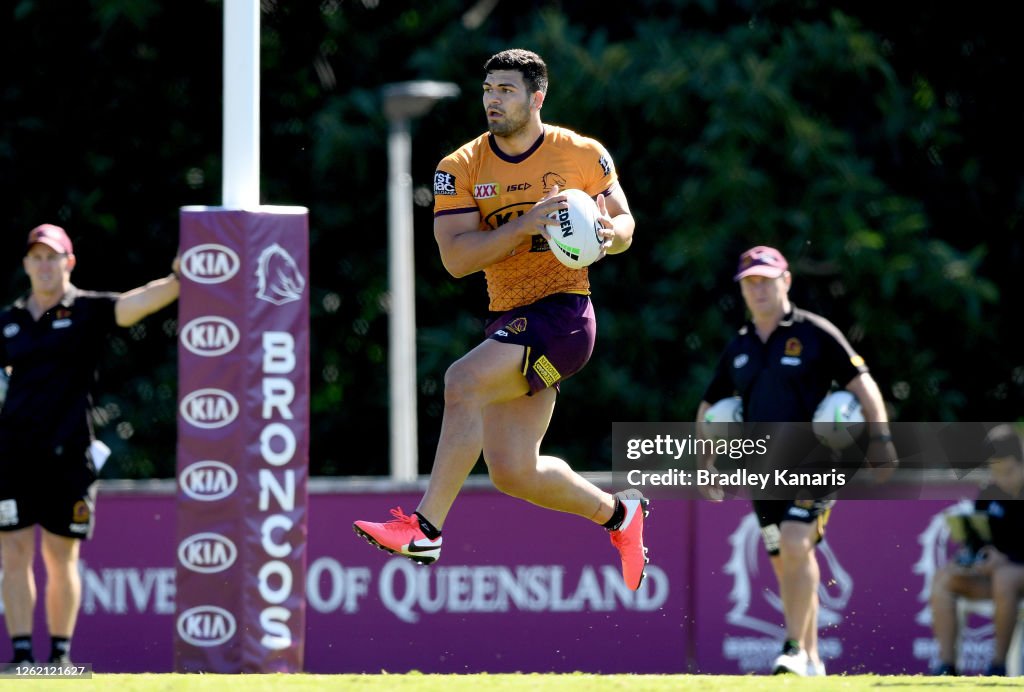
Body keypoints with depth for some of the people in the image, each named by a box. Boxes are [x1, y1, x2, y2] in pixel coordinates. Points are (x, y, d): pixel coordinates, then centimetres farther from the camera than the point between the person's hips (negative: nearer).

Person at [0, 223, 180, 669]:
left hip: (67, 452, -3)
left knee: (61, 557, 3)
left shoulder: (89, 311, 0)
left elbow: (145, 299, -16)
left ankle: (61, 653, 12)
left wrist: (181, 279, -33)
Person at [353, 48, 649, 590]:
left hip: (563, 312, -5)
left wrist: (611, 234, -11)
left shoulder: (583, 154, 0)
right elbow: (455, 259, -8)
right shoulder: (460, 169, 2)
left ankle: (426, 528, -27)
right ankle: (618, 515, 28)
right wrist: (526, 225, -21)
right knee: (513, 473, 1)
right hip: (507, 321, 5)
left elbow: (623, 219, 14)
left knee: (463, 382, -28)